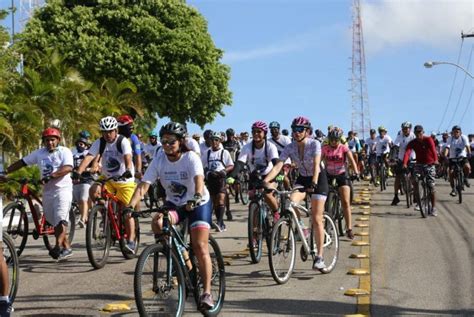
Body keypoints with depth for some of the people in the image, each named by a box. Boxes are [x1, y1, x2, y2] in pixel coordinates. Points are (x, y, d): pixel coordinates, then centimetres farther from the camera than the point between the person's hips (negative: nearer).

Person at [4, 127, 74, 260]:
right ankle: (67, 247, 16)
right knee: (53, 222, 8)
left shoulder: (64, 151, -4)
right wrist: (5, 171, 0)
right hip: (47, 191, 6)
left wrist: (50, 176, -29)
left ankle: (58, 246, -21)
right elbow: (21, 162, 10)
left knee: (61, 219, -17)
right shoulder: (39, 153, 10)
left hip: (62, 189, -6)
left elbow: (68, 168, -20)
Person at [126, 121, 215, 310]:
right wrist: (131, 205, -33)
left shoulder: (191, 157, -20)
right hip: (174, 204, 4)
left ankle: (207, 292, -4)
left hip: (198, 204, -3)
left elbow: (199, 179, -37)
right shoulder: (159, 160, -10)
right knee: (157, 223, -26)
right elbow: (144, 184, -18)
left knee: (200, 247, -13)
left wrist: (197, 197, -58)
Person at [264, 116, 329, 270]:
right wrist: (265, 180, -38)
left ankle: (319, 257, 0)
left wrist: (314, 183, -49)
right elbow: (277, 166, -22)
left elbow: (316, 165, -33)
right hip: (302, 178, 4)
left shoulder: (314, 144, -21)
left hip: (318, 179, -4)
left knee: (316, 219, -8)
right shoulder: (289, 147, -12)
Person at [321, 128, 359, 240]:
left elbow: (351, 160, -19)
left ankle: (349, 229, -7)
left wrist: (356, 172, -36)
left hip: (342, 175, -2)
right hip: (328, 175, 2)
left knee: (346, 202, -9)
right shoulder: (325, 148, -4)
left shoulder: (344, 148, -7)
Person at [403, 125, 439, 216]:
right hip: (419, 164, 3)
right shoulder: (412, 143, -8)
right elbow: (407, 153, -24)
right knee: (414, 181, -20)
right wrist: (404, 163, -42)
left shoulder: (428, 140, -14)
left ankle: (434, 208, 4)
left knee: (431, 186, -5)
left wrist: (435, 160, -50)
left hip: (430, 164, -2)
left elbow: (433, 150, -31)